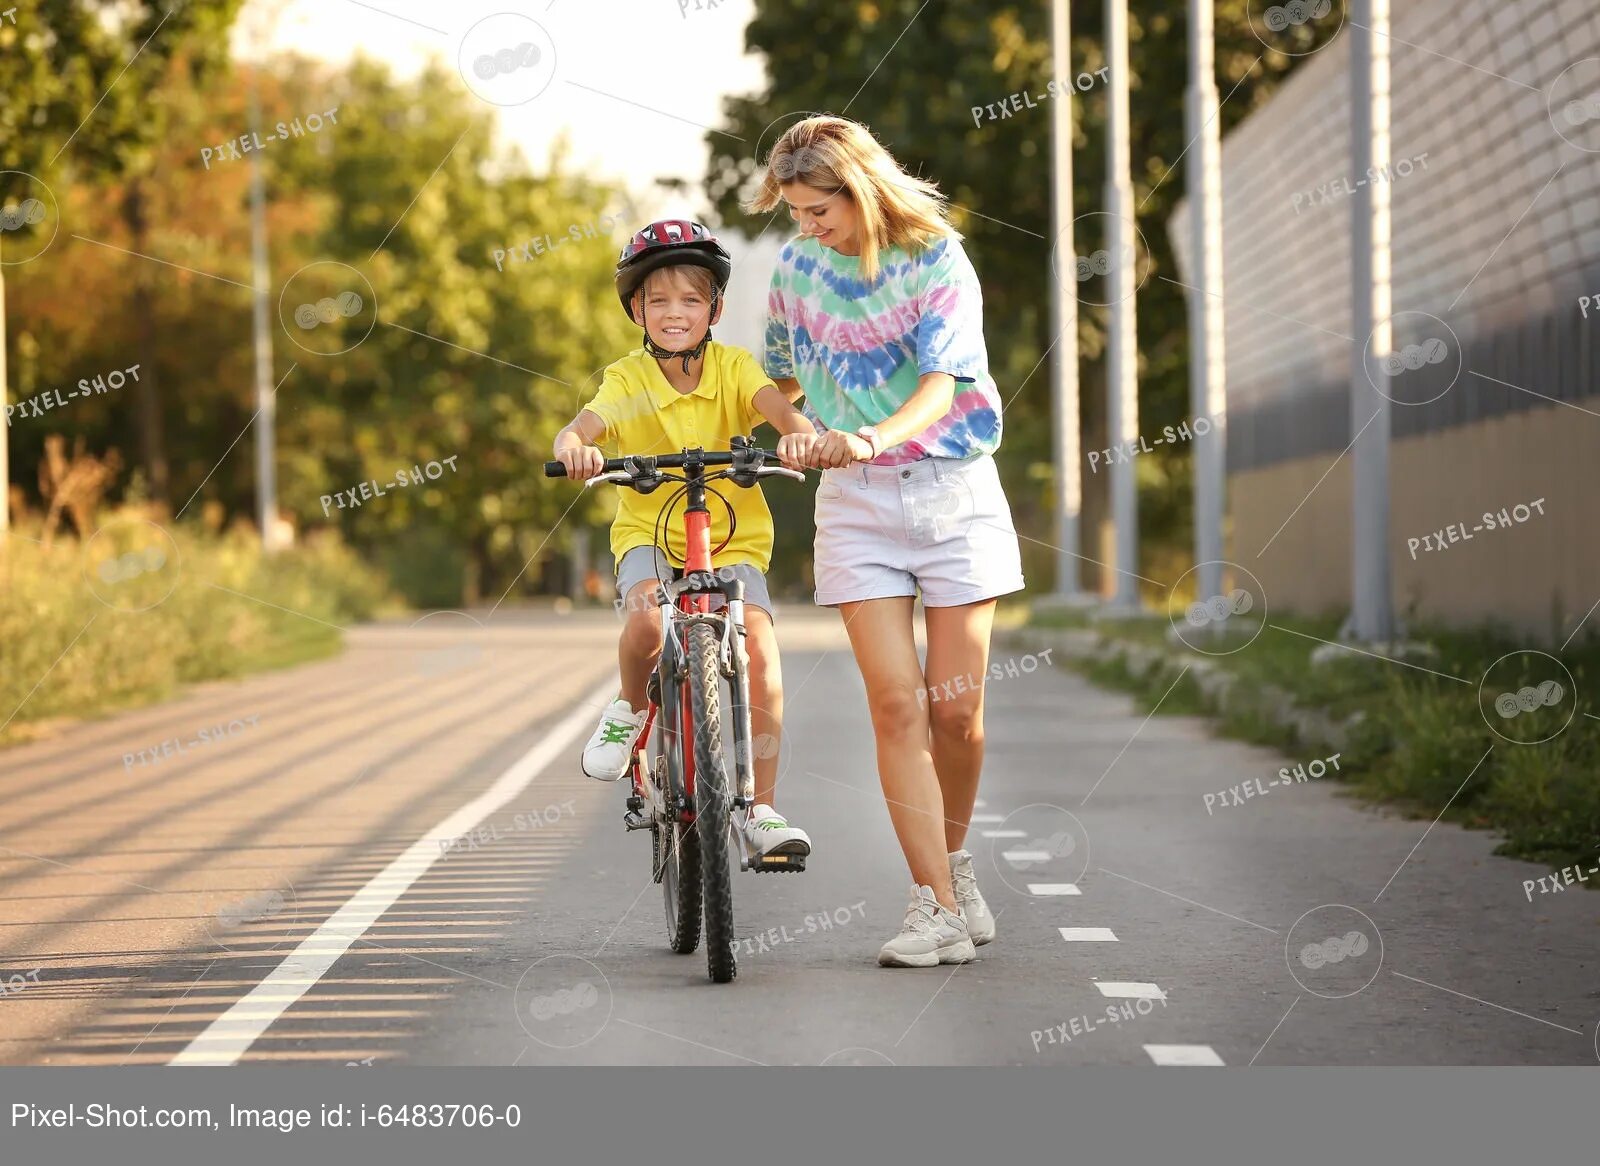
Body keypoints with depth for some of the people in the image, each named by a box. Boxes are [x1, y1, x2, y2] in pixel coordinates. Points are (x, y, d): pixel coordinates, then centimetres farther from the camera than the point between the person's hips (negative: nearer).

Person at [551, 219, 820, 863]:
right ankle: (629, 708, 1)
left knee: (761, 653, -18)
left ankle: (762, 809, -6)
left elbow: (775, 405, -24)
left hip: (734, 537, 1)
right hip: (649, 531, -1)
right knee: (647, 619, -34)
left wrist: (801, 433, -47)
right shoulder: (627, 379, -7)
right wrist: (573, 447, -49)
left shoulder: (732, 367, -5)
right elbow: (582, 425, -24)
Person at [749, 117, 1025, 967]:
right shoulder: (796, 267, 4)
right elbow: (782, 375, 21)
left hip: (952, 490, -2)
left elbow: (943, 379, -21)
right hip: (856, 504, 2)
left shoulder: (937, 261, -8)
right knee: (896, 704, -10)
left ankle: (954, 860, 25)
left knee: (956, 708, 0)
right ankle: (937, 908, -11)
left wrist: (874, 437, -36)